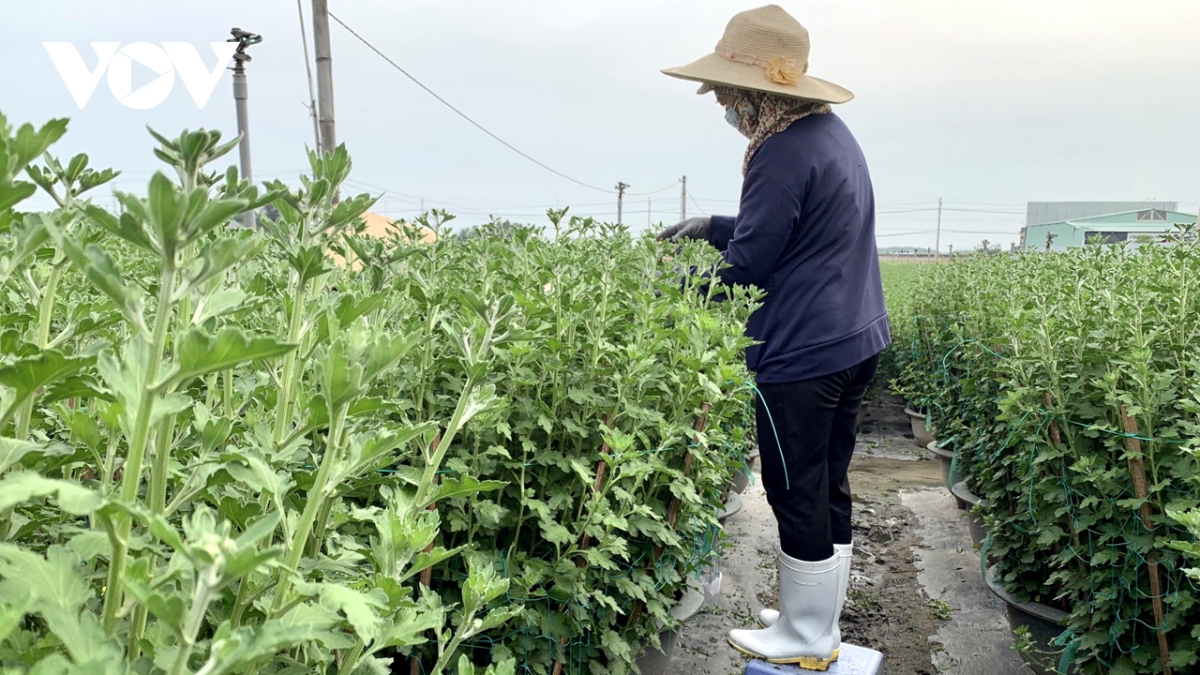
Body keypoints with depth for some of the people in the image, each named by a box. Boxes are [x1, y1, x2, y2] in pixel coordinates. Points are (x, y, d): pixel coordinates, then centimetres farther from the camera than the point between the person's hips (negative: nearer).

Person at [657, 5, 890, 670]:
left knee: (798, 498, 5)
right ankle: (819, 621, 33)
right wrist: (710, 226, 20)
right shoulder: (830, 131, 12)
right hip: (854, 342, 10)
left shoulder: (784, 152, -19)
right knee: (828, 489, 18)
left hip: (803, 354, -10)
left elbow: (746, 264, -15)